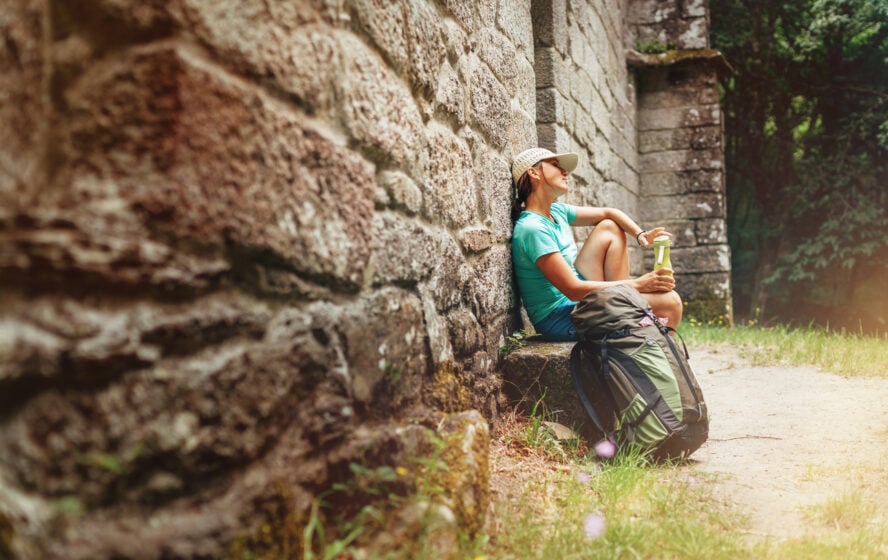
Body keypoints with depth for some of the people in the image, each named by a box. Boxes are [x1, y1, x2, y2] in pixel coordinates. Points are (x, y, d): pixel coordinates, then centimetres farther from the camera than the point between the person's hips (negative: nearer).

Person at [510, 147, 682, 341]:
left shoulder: (556, 212, 6)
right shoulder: (532, 229, -22)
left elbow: (607, 213, 17)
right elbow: (574, 290, -25)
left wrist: (640, 234, -3)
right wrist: (637, 284, -22)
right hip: (560, 321, -10)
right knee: (669, 302, -18)